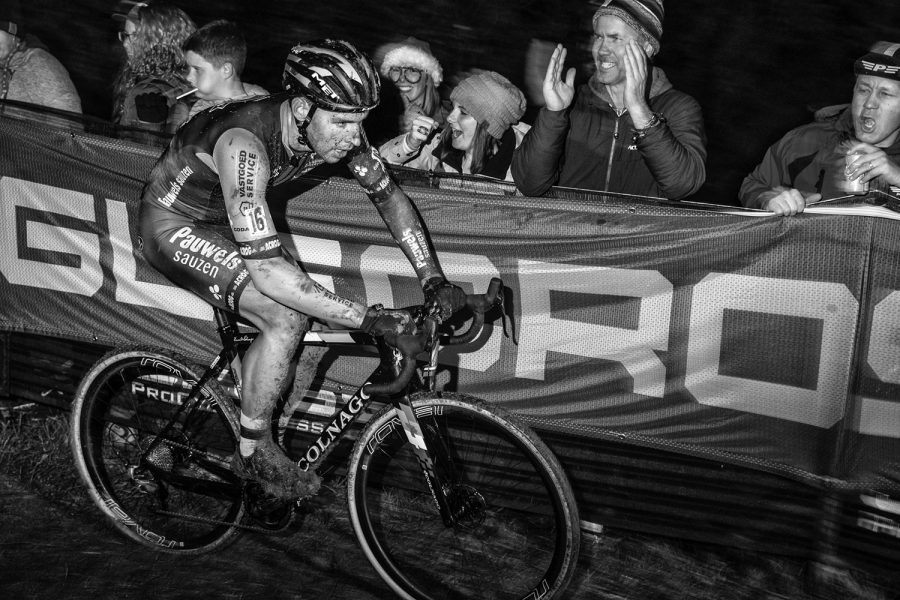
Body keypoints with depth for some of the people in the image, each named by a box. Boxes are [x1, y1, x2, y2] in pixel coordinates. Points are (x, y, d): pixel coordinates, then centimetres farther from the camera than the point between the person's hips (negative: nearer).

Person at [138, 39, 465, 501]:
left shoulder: (333, 127, -19)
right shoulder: (245, 147, -40)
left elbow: (388, 195, -6)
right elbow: (266, 270, -44)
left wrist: (434, 280, -16)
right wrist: (369, 319, -44)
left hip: (222, 219, 8)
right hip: (174, 225, -7)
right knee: (286, 319, -21)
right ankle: (254, 453, -2)